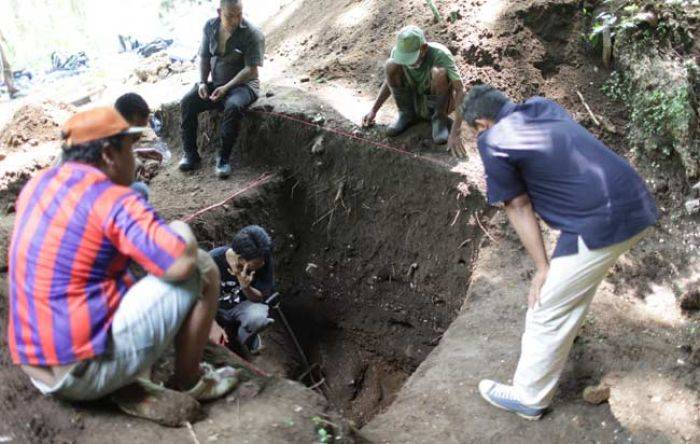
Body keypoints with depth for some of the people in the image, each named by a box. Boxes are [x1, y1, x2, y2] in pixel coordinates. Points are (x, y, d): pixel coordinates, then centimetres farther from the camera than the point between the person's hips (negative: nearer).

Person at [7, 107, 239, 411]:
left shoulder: (37, 185, 7)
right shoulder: (112, 200, -18)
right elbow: (182, 263, -27)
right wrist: (183, 234, -3)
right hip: (87, 370, -9)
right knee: (202, 268, -4)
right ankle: (189, 383, 9)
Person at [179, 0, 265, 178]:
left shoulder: (252, 34, -17)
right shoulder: (210, 26, 0)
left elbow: (251, 70, -19)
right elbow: (204, 57, 10)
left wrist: (226, 88, -24)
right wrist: (202, 82, -6)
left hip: (243, 84, -5)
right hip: (215, 83, 5)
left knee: (233, 106, -37)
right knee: (187, 102, -16)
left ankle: (224, 158, -23)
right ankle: (190, 154, -6)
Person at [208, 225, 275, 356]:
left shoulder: (264, 262, -23)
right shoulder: (213, 260, -26)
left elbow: (262, 298, -16)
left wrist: (245, 288, -38)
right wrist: (213, 325, -29)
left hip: (242, 306, 0)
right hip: (215, 308, 0)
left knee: (258, 317, -35)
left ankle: (237, 339, 0)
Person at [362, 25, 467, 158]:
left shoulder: (440, 55, -31)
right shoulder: (398, 51, -18)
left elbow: (460, 90, -35)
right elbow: (390, 79, 2)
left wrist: (456, 133, -43)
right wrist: (373, 110, -3)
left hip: (439, 104, -4)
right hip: (415, 102, 4)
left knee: (439, 72, -35)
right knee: (390, 65, -21)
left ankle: (440, 117, -9)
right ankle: (406, 114, 0)